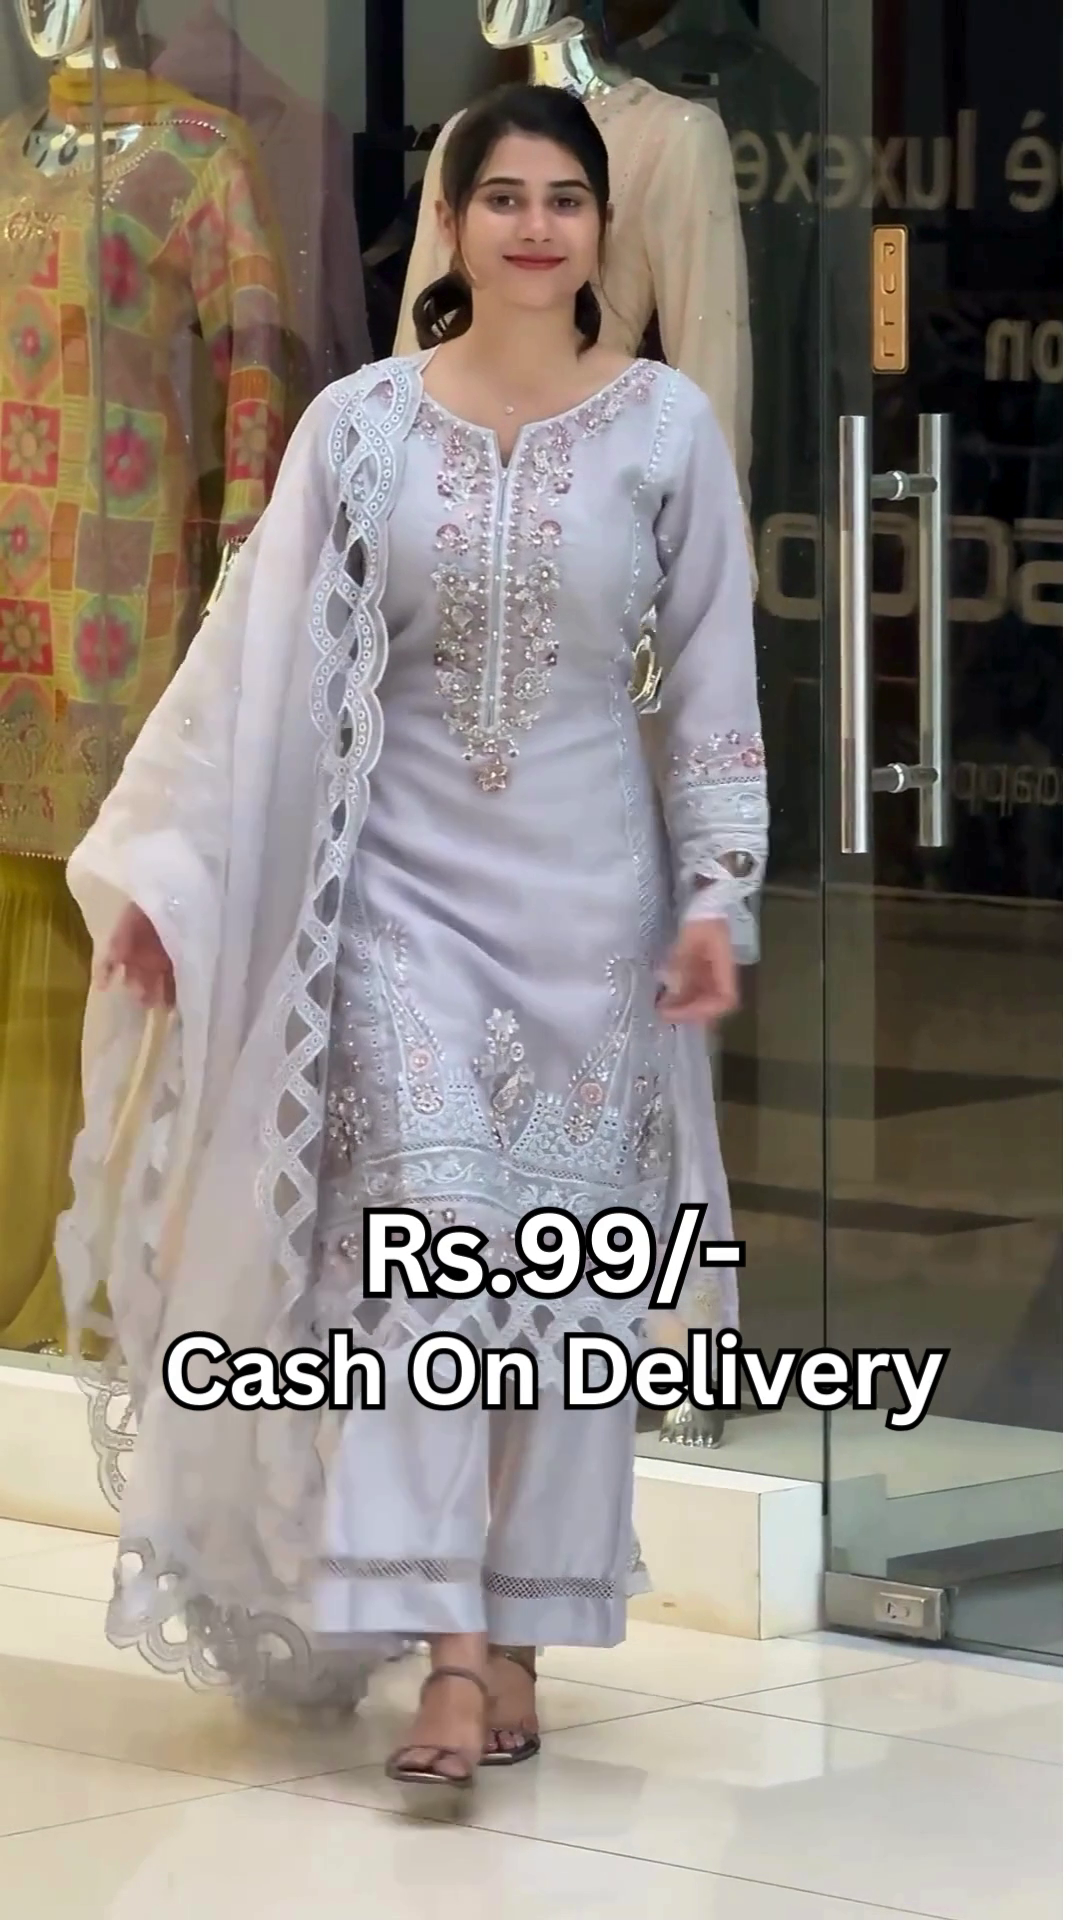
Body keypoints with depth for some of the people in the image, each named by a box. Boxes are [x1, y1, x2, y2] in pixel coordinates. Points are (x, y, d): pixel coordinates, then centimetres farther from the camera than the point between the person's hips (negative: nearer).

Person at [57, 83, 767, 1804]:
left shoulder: (667, 425, 0)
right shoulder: (361, 421, -1)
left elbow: (713, 676, 2)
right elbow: (261, 660, -1)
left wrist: (718, 896, -5)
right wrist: (160, 869, -5)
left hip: (591, 892, 1)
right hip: (408, 882, -1)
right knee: (426, 1238, -12)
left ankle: (521, 1641, 13)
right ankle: (446, 1650, -15)